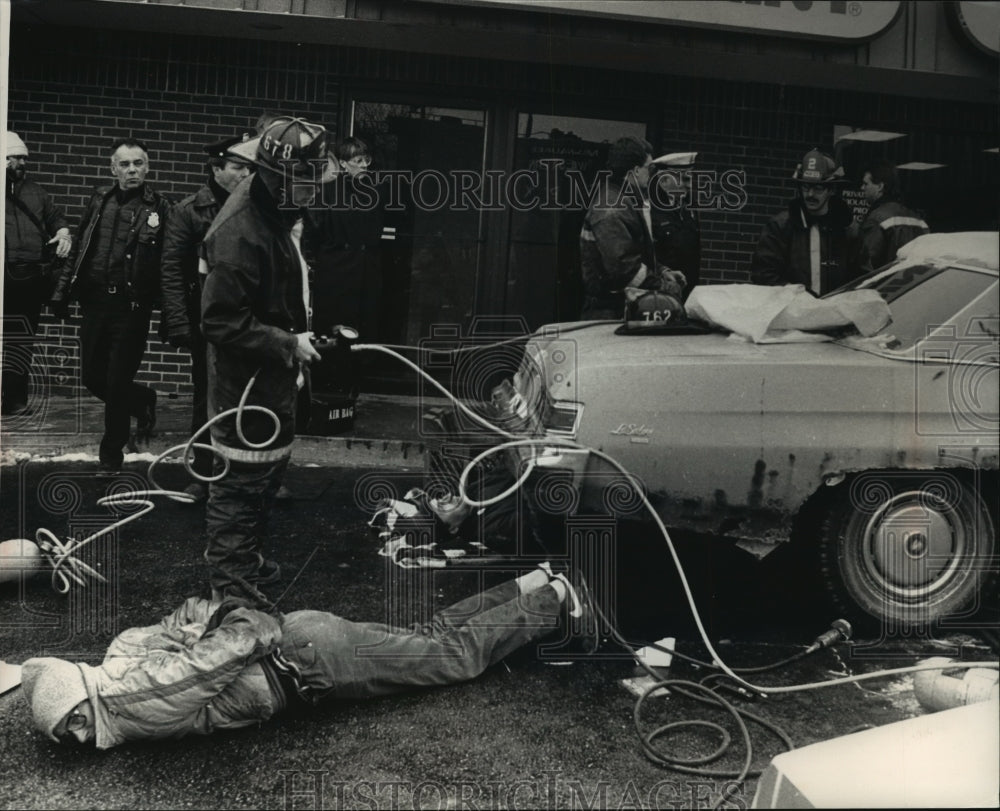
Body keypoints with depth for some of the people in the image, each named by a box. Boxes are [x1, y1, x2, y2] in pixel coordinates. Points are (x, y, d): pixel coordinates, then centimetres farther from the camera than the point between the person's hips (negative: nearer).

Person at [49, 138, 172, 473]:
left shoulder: (159, 208, -4)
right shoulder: (100, 200, 10)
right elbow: (78, 249, 15)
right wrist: (62, 291, 11)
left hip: (132, 308, -5)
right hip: (95, 302, 5)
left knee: (118, 383, 0)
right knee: (92, 377, 10)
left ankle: (111, 454, 16)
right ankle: (143, 401, 37)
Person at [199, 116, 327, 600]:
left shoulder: (282, 214, 6)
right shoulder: (240, 231, -25)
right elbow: (223, 322, -27)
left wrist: (302, 334, 11)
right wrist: (288, 344, -23)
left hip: (275, 370, 10)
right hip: (247, 378, -10)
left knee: (271, 469, 22)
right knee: (242, 481, 0)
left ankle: (245, 561, 40)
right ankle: (231, 587, 14)